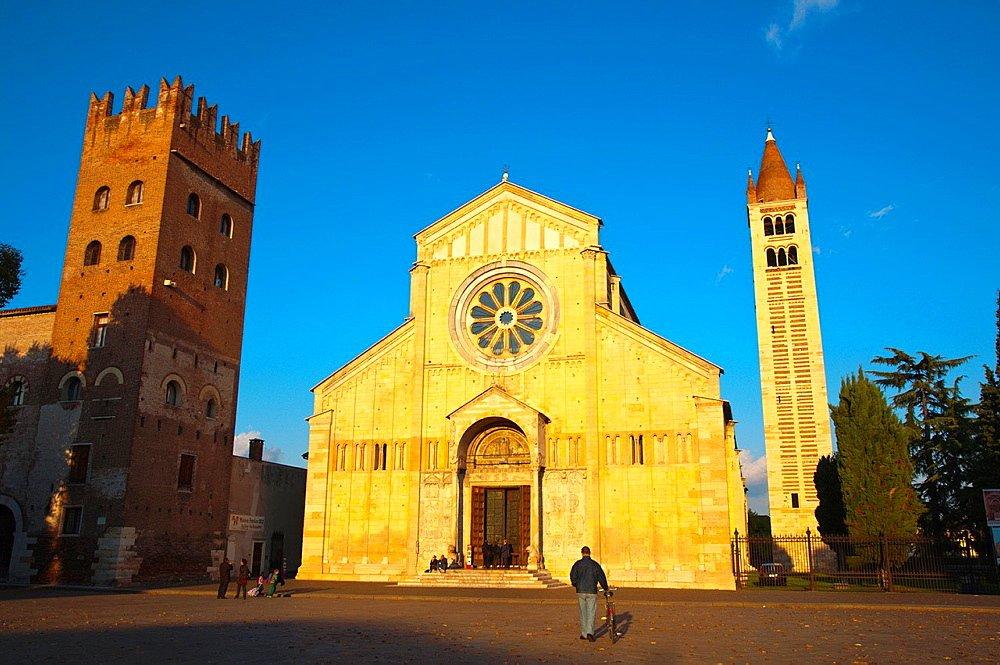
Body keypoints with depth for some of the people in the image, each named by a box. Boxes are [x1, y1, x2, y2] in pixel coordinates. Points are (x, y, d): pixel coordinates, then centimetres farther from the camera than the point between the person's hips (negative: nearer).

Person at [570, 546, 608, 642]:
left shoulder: (577, 564, -1)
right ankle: (590, 632, -12)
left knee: (583, 613, 12)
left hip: (580, 591, 1)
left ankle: (583, 634, 17)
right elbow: (602, 578, 2)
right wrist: (606, 588, 15)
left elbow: (573, 577, -1)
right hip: (592, 591, -1)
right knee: (591, 612, 2)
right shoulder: (595, 564, -1)